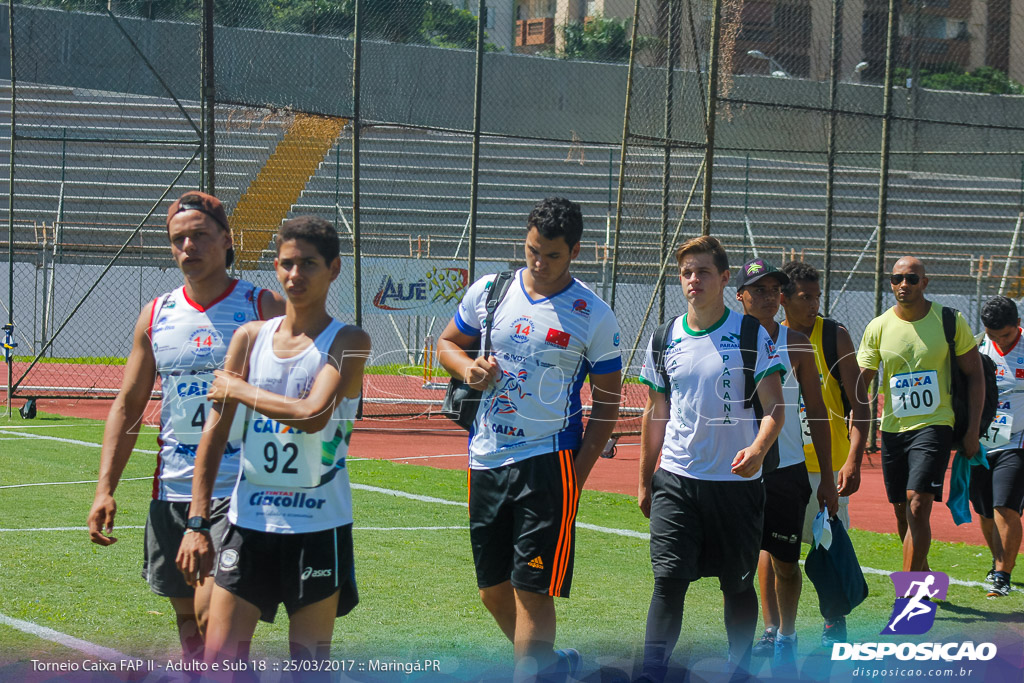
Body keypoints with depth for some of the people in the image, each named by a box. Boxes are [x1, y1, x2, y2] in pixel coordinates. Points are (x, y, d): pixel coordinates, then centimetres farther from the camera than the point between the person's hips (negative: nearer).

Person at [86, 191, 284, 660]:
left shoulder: (264, 308, -3)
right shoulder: (156, 315, 9)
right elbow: (128, 405, 14)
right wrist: (105, 488, 5)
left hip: (241, 490, -5)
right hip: (173, 491, 5)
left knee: (213, 610, -18)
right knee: (188, 618, 10)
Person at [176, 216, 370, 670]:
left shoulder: (347, 342, -6)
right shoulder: (250, 337, 7)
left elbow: (313, 415, -23)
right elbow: (215, 432, 7)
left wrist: (239, 389, -11)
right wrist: (197, 523, 1)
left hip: (318, 527, -4)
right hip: (249, 522, 4)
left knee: (309, 667, 4)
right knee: (220, 658, 1)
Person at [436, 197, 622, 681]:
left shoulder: (594, 317, -4)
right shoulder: (488, 291, 5)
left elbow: (607, 403, 1)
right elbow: (447, 344, 19)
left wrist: (580, 471, -9)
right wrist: (468, 368, -5)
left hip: (548, 462, -5)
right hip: (486, 460, 5)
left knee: (531, 589, -9)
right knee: (492, 589, 12)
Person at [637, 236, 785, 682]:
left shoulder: (753, 335, -5)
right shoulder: (664, 340, 5)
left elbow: (774, 407, -9)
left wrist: (758, 449, -29)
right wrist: (645, 481, 15)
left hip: (737, 481, -2)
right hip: (676, 479, 2)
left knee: (738, 585, 8)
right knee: (668, 580, -9)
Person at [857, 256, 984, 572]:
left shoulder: (950, 320, -3)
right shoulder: (878, 327, 2)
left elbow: (974, 374, 3)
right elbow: (860, 382, 2)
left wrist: (973, 430, -3)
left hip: (934, 425, -4)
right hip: (892, 428, 4)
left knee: (918, 508, -17)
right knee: (902, 514, 11)